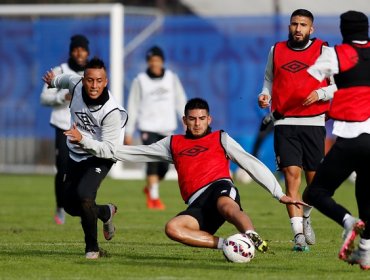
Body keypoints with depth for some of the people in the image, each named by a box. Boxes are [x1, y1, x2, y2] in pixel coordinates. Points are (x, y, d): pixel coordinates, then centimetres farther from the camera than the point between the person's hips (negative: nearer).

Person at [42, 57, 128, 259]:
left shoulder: (111, 112, -31)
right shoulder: (76, 84, -15)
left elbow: (109, 149, -30)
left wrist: (82, 139, -45)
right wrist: (54, 81, 34)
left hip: (99, 158, -7)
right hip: (76, 156, 7)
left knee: (83, 196, -29)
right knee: (71, 205, 12)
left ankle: (92, 248, -11)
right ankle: (106, 213, 43)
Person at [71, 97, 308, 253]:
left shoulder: (221, 139, 20)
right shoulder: (173, 144, 26)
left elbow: (252, 164, 16)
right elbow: (132, 153, 26)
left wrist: (279, 193, 7)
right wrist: (89, 145, 20)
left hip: (220, 187, -3)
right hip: (198, 205, 3)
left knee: (226, 206, -41)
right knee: (173, 228, -30)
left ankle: (253, 238, -66)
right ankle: (226, 245, -36)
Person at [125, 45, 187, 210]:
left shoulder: (172, 79, 5)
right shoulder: (140, 81, 0)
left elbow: (181, 103, 8)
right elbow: (133, 107, 3)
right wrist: (129, 133, 1)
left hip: (167, 128, 2)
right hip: (148, 128, -2)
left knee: (164, 166, 1)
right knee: (153, 162, -14)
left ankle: (150, 189, 28)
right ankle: (154, 197, -7)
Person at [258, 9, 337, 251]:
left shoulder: (323, 51, 1)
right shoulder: (276, 50, 9)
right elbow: (269, 78, 23)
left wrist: (320, 94, -15)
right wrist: (265, 95, 3)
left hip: (314, 123, -1)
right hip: (285, 123, 1)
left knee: (314, 179, 4)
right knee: (292, 174, -11)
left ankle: (306, 216, 35)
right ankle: (299, 235, -12)